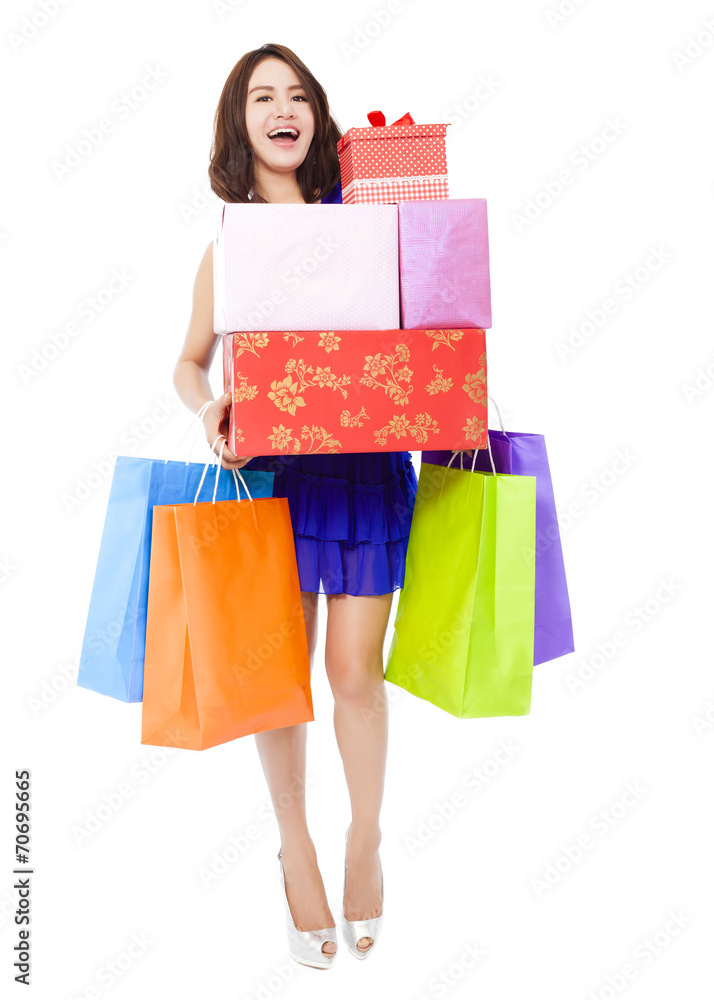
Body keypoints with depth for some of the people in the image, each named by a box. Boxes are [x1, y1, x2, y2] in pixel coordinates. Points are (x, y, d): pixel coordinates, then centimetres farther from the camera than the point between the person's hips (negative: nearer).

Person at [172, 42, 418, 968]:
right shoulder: (229, 240, 7)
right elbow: (190, 362, 12)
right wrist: (211, 408, -9)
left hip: (367, 464, -1)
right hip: (270, 467, 1)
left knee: (355, 668, 3)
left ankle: (366, 840, 29)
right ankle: (296, 848, 31)